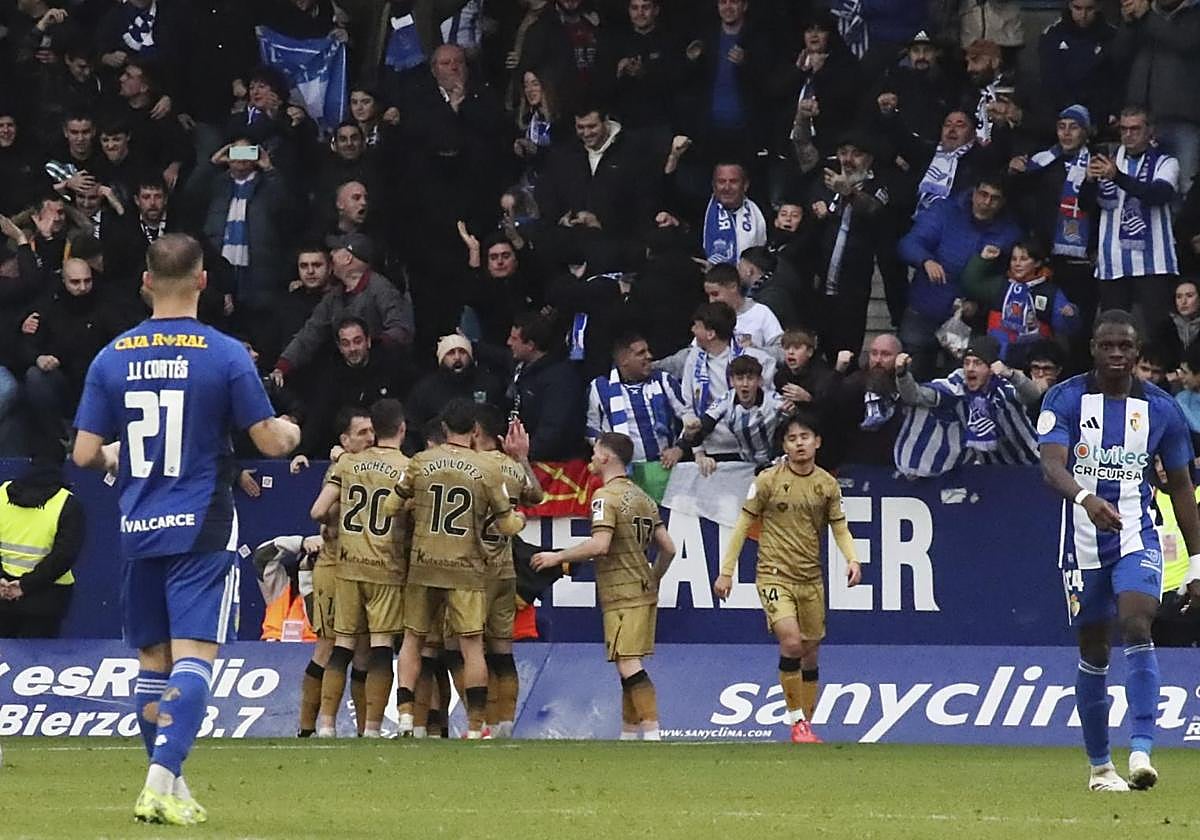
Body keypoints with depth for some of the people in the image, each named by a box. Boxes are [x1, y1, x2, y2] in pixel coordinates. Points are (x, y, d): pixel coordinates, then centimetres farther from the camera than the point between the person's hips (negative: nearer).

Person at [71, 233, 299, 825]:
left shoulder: (111, 358, 2)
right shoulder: (226, 355, -7)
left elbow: (85, 454, 2)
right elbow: (270, 442, -4)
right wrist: (292, 433, 19)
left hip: (138, 529, 3)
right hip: (202, 530, -3)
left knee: (153, 659, 14)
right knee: (193, 657, -6)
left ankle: (168, 787, 18)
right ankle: (161, 779, -22)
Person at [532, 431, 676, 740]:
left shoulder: (606, 496, -11)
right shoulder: (643, 497, 15)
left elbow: (600, 544, -23)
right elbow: (668, 547, 15)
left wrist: (557, 557, -13)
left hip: (622, 596, -9)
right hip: (644, 593, 9)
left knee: (628, 665, -14)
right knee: (629, 668, 14)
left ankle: (652, 734, -23)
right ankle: (628, 734, 17)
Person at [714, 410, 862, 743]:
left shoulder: (827, 485, 3)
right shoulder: (768, 480, -6)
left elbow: (840, 528, 9)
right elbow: (743, 525, 0)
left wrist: (852, 559, -11)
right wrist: (726, 571, -3)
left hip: (811, 578, 4)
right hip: (774, 575, -4)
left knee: (810, 653, 9)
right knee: (791, 641, -23)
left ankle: (806, 724, 23)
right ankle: (796, 720, -12)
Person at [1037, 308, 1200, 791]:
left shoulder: (1160, 408, 3)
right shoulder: (1065, 399, -3)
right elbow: (1052, 466, -18)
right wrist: (1086, 499, -39)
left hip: (1137, 539, 0)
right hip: (1083, 543, 0)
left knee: (1136, 625, -23)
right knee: (1094, 652, 7)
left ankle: (1141, 751, -29)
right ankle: (1099, 765, 21)